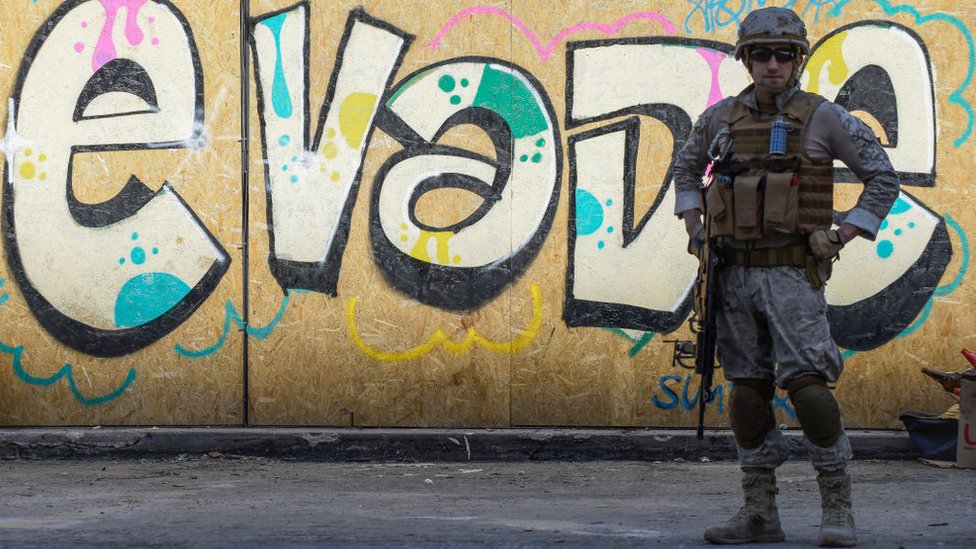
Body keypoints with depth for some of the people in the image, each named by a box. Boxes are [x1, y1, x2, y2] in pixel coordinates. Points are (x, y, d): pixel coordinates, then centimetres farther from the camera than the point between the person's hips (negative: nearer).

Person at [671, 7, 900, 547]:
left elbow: (882, 178, 1)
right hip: (734, 273, 4)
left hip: (792, 273, -4)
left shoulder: (823, 117, -3)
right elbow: (686, 167, 28)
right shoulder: (722, 116, 8)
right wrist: (693, 227, 14)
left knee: (806, 383, -14)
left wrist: (841, 237, -6)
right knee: (747, 388, 6)